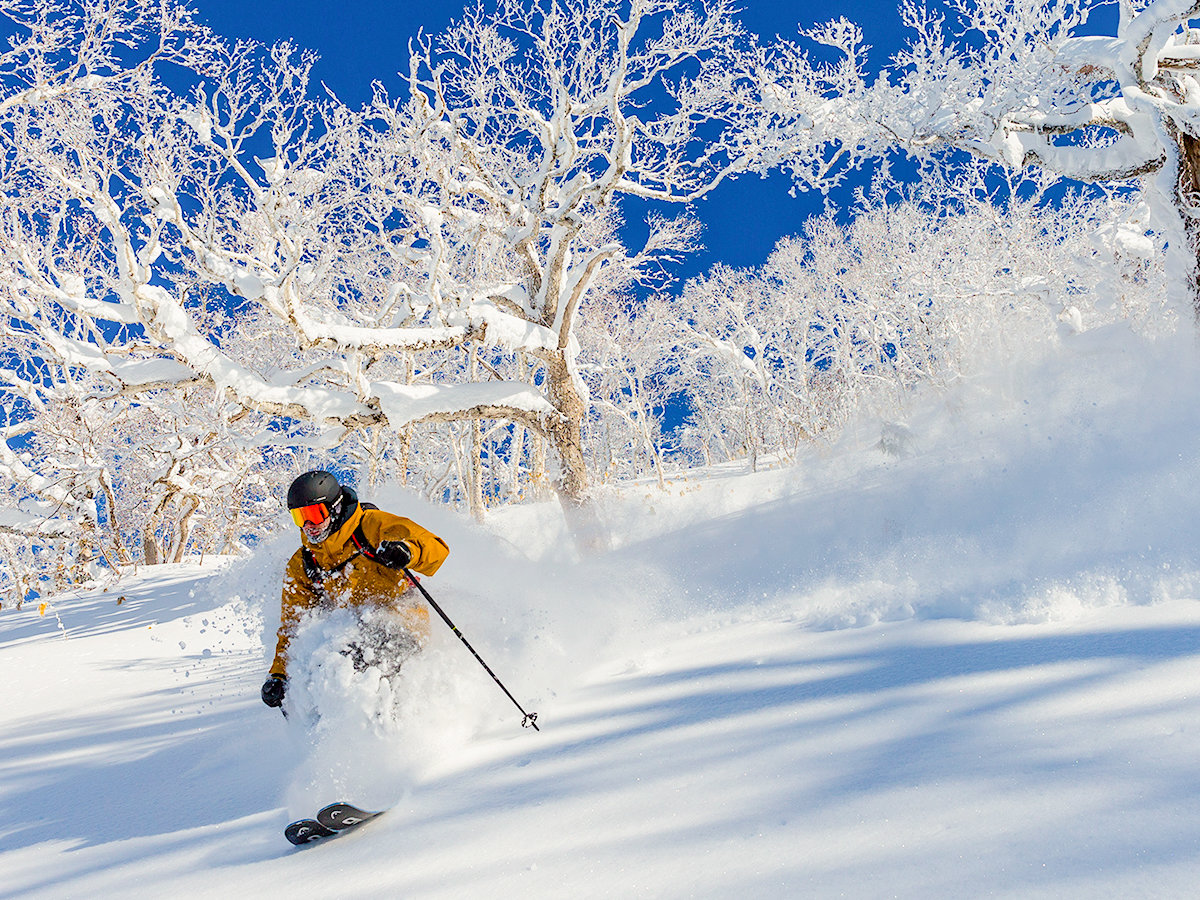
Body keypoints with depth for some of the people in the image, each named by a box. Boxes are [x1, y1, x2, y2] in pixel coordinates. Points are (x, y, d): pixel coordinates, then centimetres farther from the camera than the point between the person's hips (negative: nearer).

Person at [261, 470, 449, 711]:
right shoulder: (301, 566, 7)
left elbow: (437, 549, -13)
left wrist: (407, 551, -36)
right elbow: (293, 624, 11)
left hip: (402, 620, -5)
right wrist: (278, 675, -2)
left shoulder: (370, 524, -8)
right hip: (353, 631, 6)